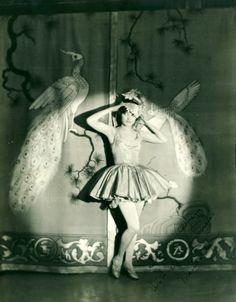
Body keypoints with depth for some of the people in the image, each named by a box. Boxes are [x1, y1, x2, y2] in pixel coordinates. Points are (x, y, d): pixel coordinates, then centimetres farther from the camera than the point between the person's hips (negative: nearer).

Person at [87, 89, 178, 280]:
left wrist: (146, 122, 10)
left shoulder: (139, 133, 10)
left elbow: (163, 139, 13)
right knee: (134, 227, -12)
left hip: (138, 178, 5)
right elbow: (91, 121, -12)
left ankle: (128, 262, 21)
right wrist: (112, 108, -4)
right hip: (122, 178, -5)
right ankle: (118, 258, 10)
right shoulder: (113, 131, 0)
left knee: (133, 226, 8)